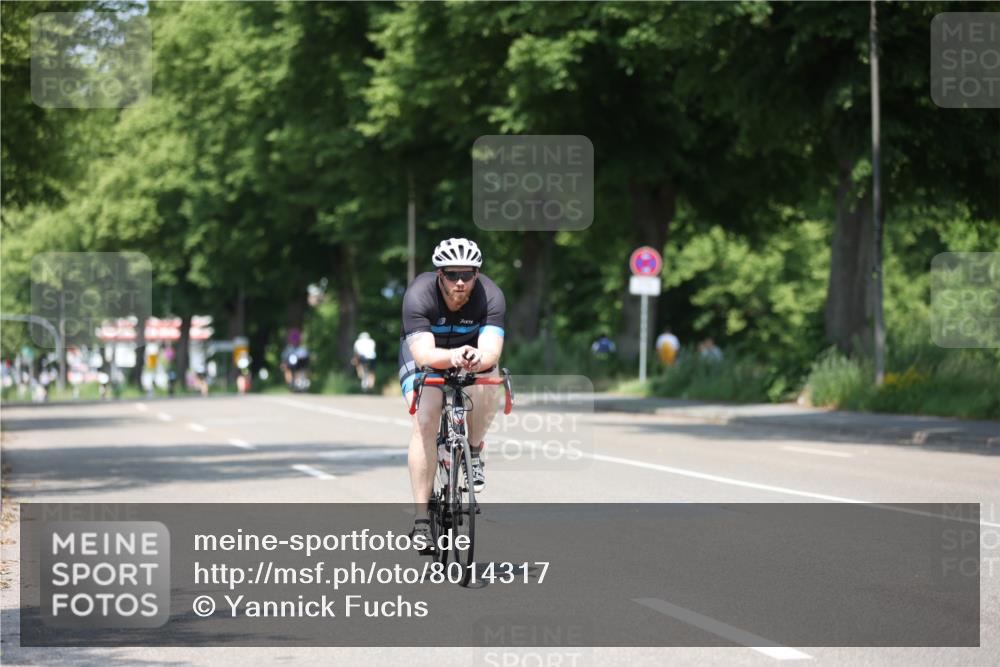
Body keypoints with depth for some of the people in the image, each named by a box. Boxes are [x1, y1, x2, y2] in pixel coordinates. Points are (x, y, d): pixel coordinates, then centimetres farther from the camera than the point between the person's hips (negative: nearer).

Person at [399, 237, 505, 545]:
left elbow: (491, 350, -42)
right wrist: (453, 357, -65)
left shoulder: (490, 295, -30)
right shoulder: (419, 295, -34)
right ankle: (421, 519, -16)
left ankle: (474, 450, -2)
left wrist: (477, 359, -66)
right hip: (425, 350, -1)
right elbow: (424, 354, -44)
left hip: (472, 349, 2)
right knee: (425, 421, -21)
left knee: (486, 386, -31)